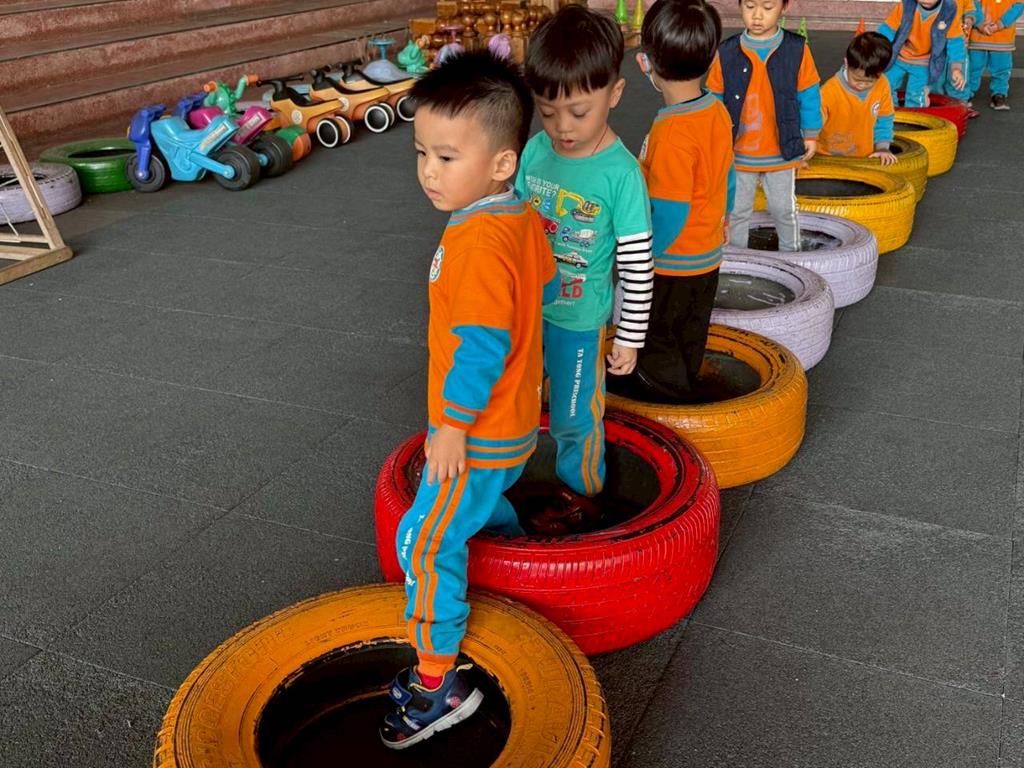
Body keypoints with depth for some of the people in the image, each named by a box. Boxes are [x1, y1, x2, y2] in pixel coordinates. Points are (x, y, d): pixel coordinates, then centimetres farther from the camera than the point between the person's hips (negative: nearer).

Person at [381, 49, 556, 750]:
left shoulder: (476, 244, -28)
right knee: (490, 508, 32)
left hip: (477, 435, -10)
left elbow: (481, 343, -30)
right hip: (516, 417, 10)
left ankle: (439, 684, 8)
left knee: (427, 543, -2)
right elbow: (546, 287, 17)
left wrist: (453, 425, -22)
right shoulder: (524, 219, 2)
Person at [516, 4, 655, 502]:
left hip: (579, 324, -5)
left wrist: (630, 339, -10)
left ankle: (579, 495, 39)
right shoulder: (535, 150, -5)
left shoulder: (621, 173, -21)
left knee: (574, 420, 13)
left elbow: (638, 266, -15)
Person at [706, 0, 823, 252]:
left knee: (783, 208, 14)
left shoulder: (797, 50, -8)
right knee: (737, 210, 13)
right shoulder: (726, 53, -8)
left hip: (781, 151, 0)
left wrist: (810, 135, 4)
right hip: (738, 153, 1)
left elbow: (809, 96, 1)